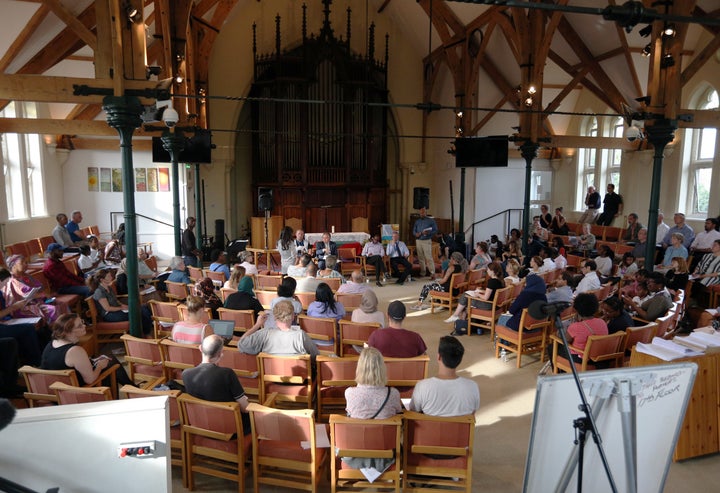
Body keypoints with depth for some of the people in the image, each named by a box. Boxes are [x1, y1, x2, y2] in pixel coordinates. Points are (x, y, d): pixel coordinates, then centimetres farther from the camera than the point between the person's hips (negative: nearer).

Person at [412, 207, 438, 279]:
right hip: (418, 241, 5)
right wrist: (416, 234, -8)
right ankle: (422, 273, 16)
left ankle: (432, 273, -11)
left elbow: (435, 230, -3)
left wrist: (428, 233, -21)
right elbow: (414, 231, 15)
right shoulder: (417, 221, 14)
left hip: (427, 241, -4)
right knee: (420, 258, 7)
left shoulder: (431, 221, 2)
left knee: (429, 258, -12)